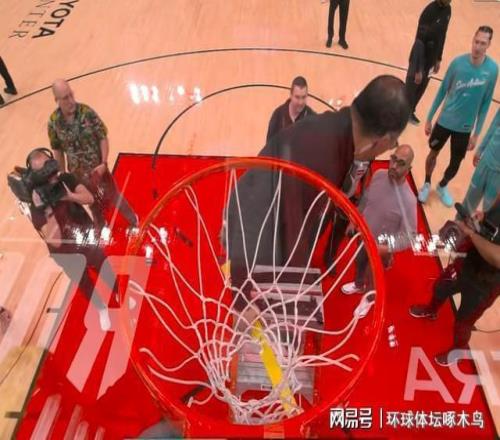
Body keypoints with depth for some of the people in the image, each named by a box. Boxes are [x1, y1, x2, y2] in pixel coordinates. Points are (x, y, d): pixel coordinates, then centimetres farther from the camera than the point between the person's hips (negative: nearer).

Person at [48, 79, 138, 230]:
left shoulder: (87, 112, -19)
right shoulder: (53, 122, -14)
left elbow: (103, 137, -13)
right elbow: (57, 150, -1)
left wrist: (104, 163, -19)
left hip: (98, 167, -2)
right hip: (78, 173, 2)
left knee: (114, 196, 15)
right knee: (93, 203, 21)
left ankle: (134, 222, 40)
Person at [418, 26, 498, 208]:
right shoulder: (458, 62, -13)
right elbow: (443, 90, -2)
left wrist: (476, 133, -2)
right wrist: (429, 118, 1)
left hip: (465, 127, 1)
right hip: (444, 121, 0)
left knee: (455, 164, 11)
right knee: (433, 153, 14)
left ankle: (442, 186, 41)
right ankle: (427, 184, 41)